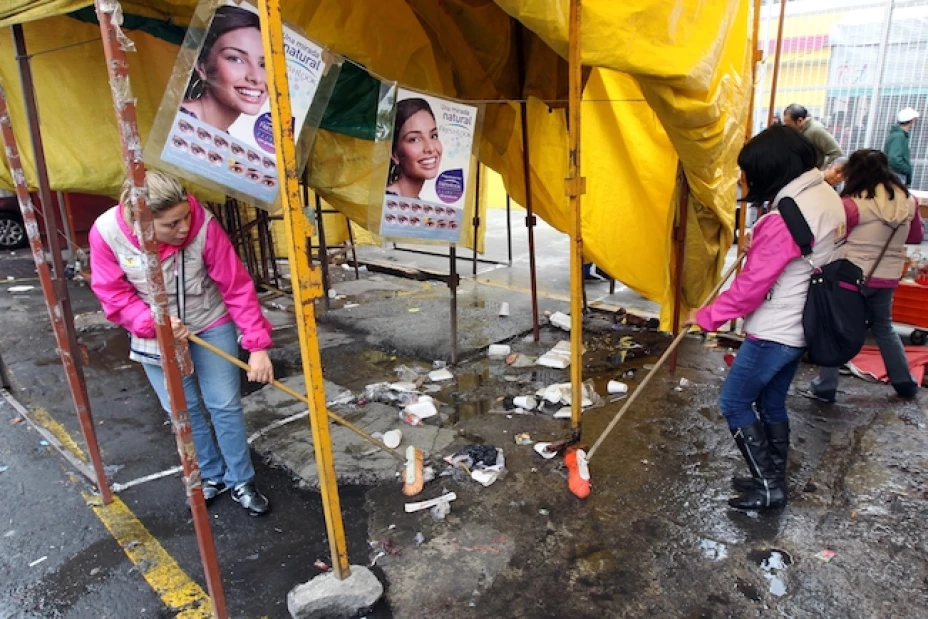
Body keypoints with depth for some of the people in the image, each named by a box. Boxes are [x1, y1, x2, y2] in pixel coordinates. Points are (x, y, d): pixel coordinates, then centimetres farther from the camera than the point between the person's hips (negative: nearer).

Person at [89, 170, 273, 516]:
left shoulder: (203, 224, -29)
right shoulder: (107, 232, -24)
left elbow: (237, 285, -24)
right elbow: (112, 293, -11)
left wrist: (257, 344, -26)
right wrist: (153, 323, -28)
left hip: (210, 324, -1)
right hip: (155, 334, 2)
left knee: (225, 405, 3)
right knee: (183, 410, 11)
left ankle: (241, 481, 22)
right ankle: (212, 476, 32)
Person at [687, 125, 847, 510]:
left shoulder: (786, 217, -26)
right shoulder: (828, 197, 5)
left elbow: (751, 286, -22)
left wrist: (707, 317, -12)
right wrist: (756, 247, 13)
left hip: (775, 332, -9)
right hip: (800, 328, 10)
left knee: (734, 403, 5)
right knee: (771, 403, 20)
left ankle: (769, 487, 14)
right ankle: (774, 480, 33)